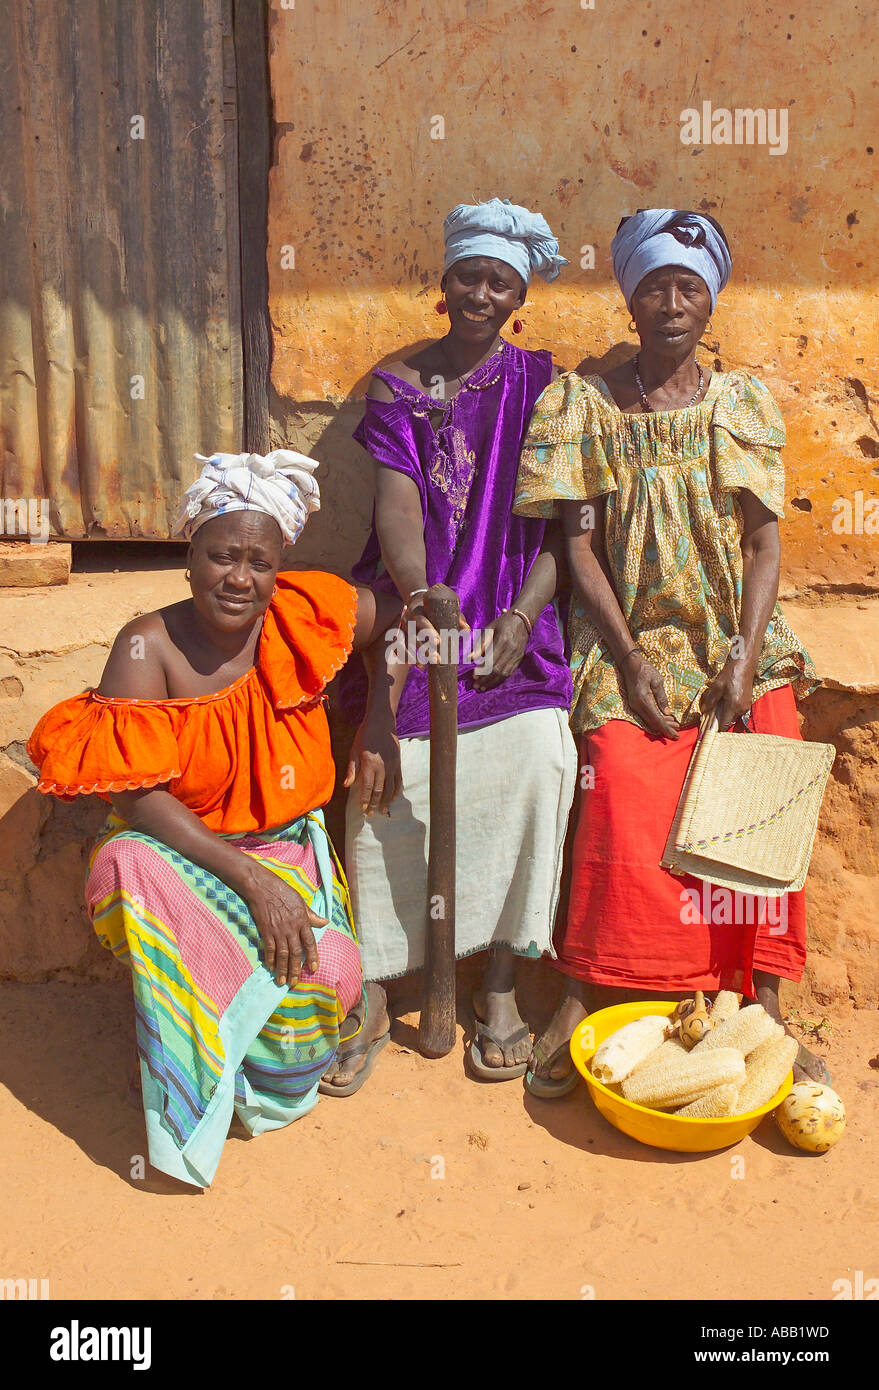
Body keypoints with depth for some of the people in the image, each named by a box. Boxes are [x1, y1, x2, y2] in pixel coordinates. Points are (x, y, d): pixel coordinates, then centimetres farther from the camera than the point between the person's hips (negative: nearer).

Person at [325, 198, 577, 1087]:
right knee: (390, 777, -13)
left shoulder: (539, 386, 9)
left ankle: (499, 989, 1)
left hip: (511, 624, 1)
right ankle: (371, 989, 4)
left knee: (535, 761, -17)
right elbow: (396, 500, -6)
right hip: (416, 613, 0)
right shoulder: (396, 385, 8)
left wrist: (523, 615, -13)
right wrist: (418, 590, -25)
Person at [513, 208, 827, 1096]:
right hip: (629, 643, -2)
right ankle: (581, 1001, -6)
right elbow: (580, 544, -3)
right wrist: (630, 658, -12)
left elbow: (764, 540, 2)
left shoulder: (743, 404, 7)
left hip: (741, 646, 2)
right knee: (624, 809, -19)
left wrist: (745, 658, -11)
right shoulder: (586, 405, 2)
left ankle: (762, 1002, 5)